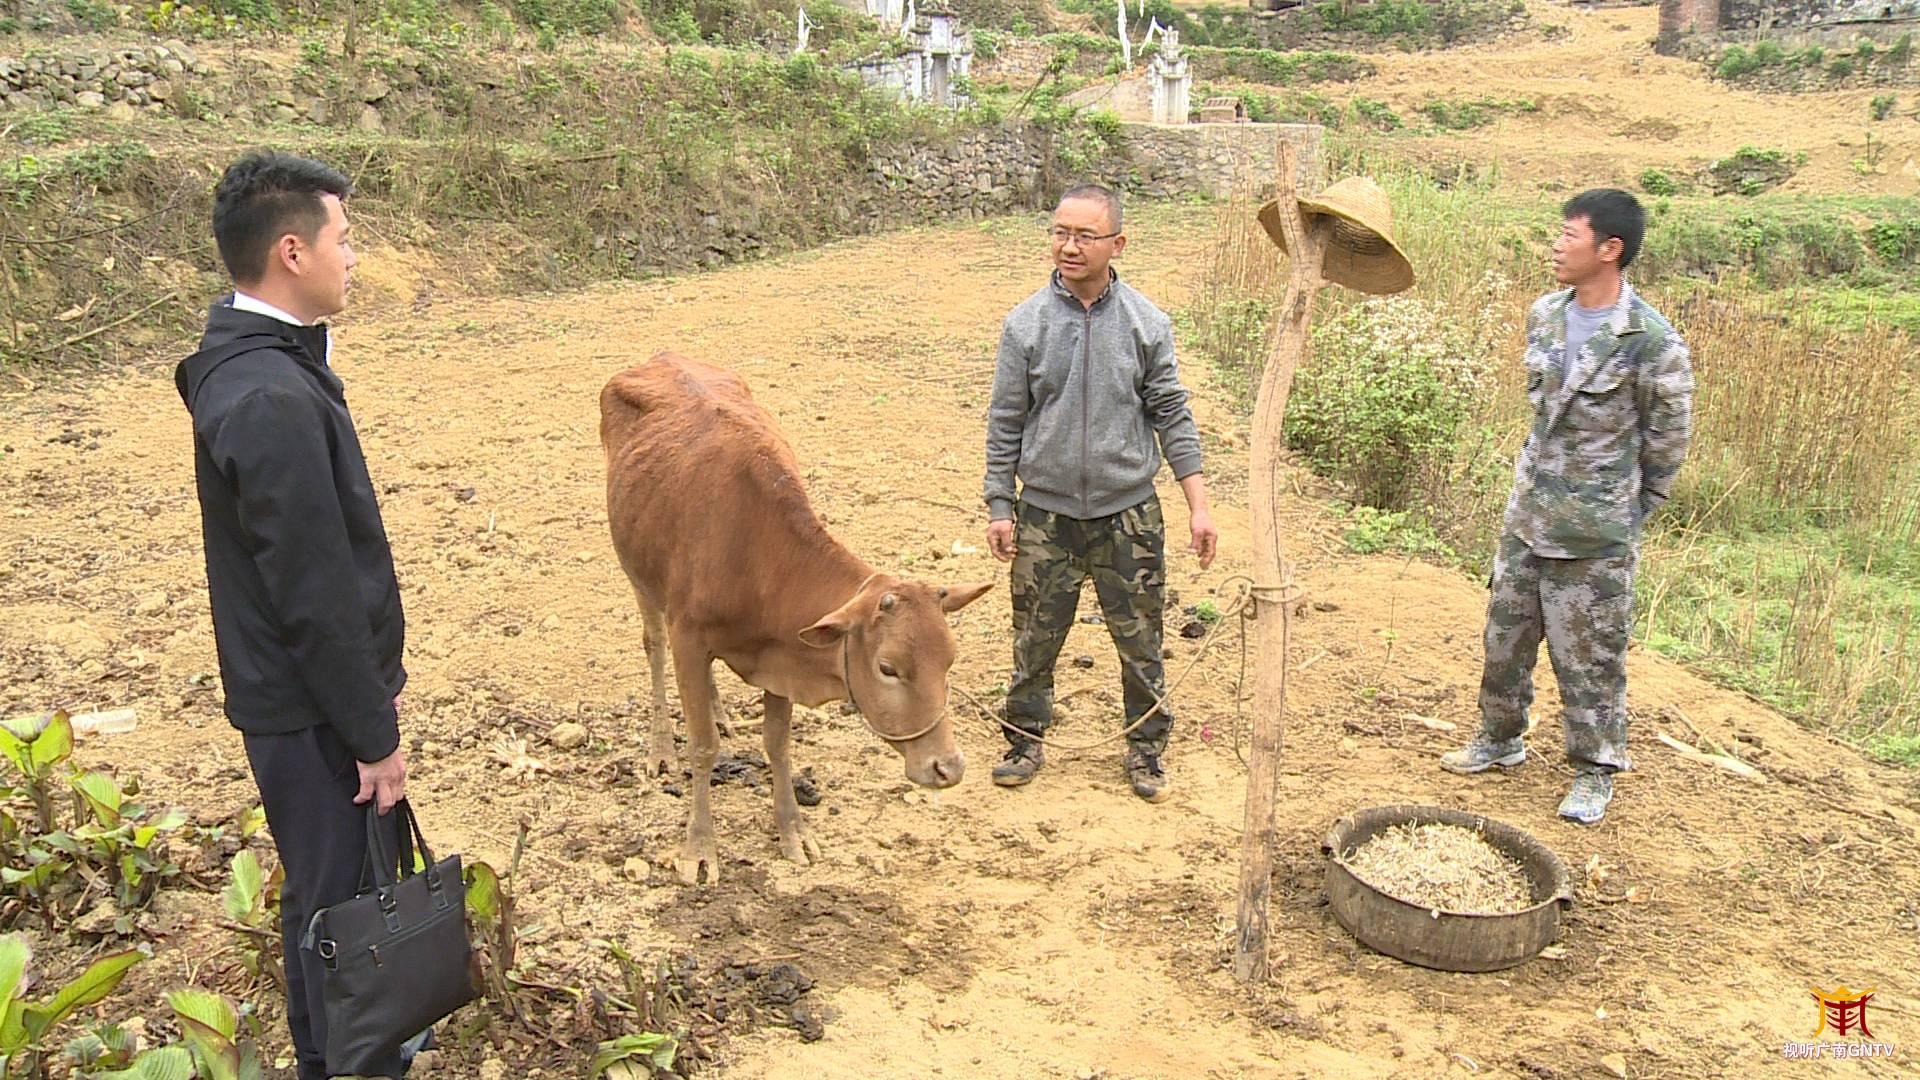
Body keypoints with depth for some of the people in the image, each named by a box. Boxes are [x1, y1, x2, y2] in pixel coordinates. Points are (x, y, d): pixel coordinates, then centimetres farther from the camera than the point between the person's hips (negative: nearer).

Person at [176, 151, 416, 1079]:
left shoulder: (247, 361, 6)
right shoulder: (273, 400, -27)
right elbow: (315, 593, -25)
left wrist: (375, 672, 19)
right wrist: (372, 734, -16)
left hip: (289, 694, 10)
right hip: (313, 713, -10)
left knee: (321, 893, 24)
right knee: (343, 906, 6)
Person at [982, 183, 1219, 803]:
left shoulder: (1146, 324, -2)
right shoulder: (1026, 324, -3)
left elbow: (1172, 415, 2)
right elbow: (1005, 423, 2)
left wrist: (1197, 505, -2)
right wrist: (999, 507, 1)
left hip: (1129, 514, 0)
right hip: (1045, 514, 0)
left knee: (1139, 640, 9)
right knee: (1035, 639, 10)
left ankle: (1146, 748, 27)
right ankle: (1026, 740, 30)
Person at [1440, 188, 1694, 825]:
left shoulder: (1650, 341, -17)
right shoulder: (1546, 314, 3)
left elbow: (1667, 440, -7)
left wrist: (1628, 514, 1)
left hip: (1594, 535, -6)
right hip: (1526, 514, 7)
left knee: (1590, 658, 6)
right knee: (1505, 637, 18)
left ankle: (1594, 773, 23)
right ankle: (1501, 739, 38)